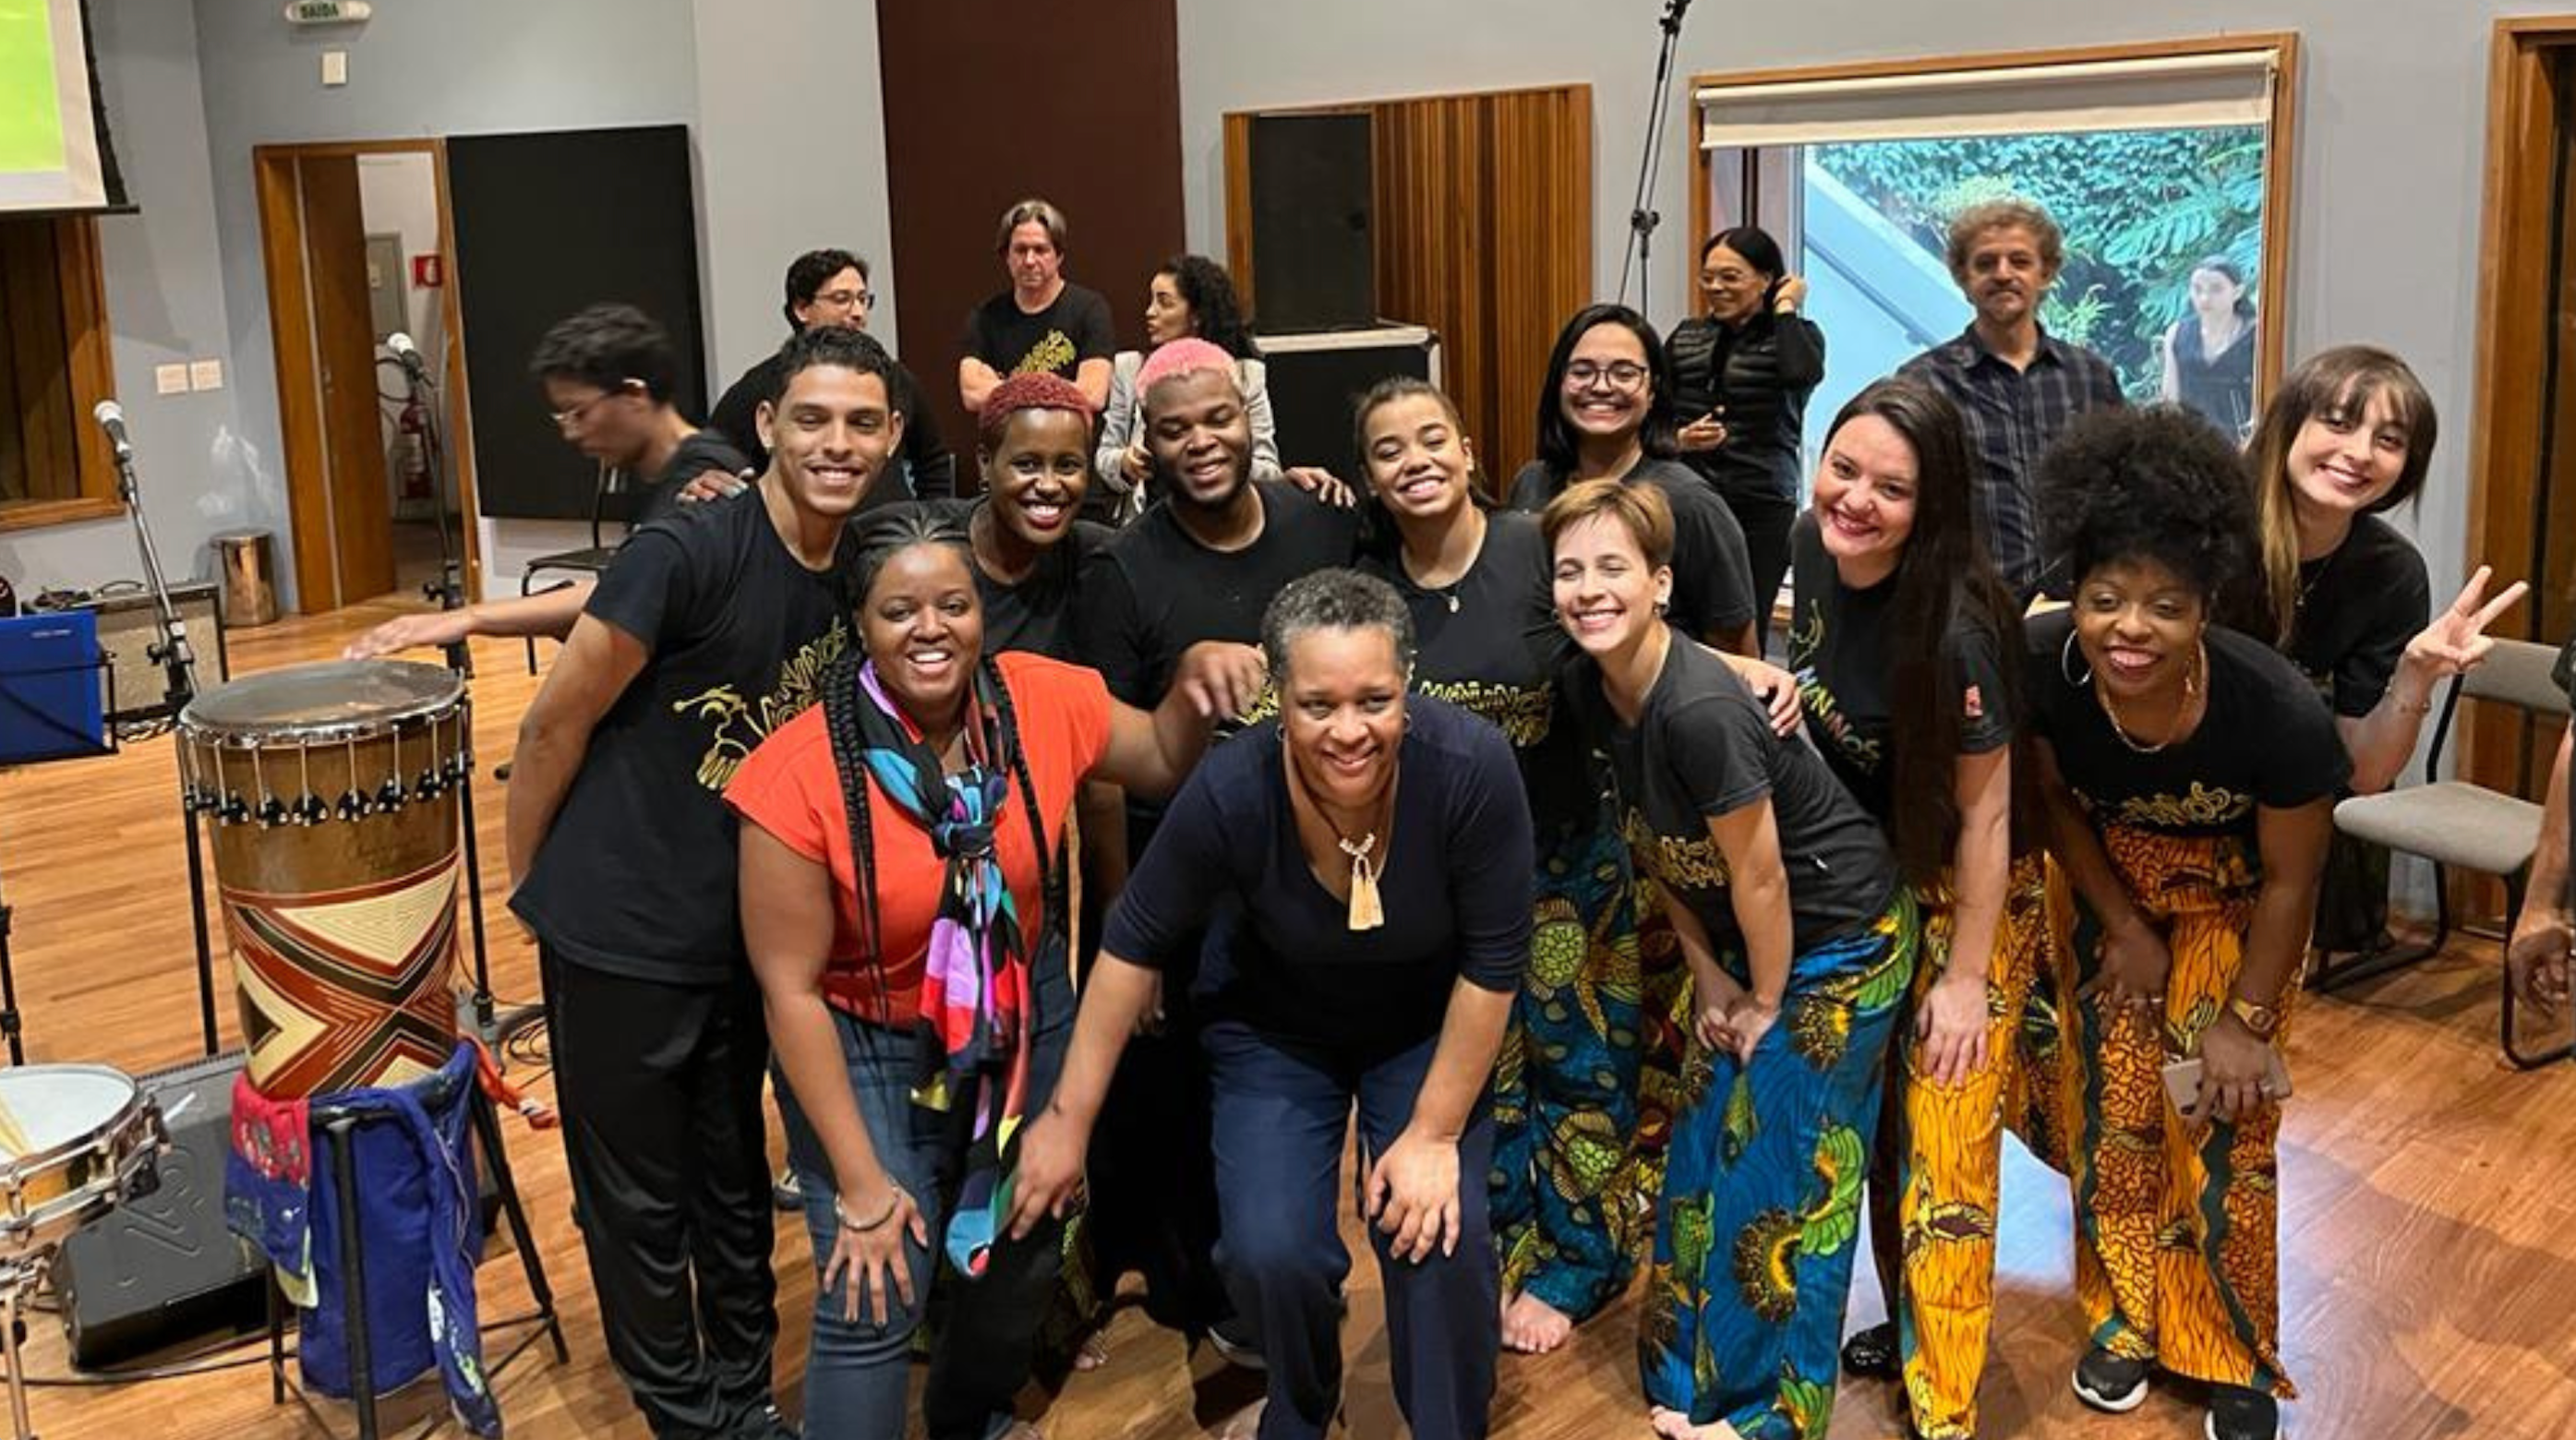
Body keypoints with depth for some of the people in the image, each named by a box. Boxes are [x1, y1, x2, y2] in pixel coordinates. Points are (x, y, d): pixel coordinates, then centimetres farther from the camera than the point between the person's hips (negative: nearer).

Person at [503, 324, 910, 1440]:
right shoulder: (688, 551, -21)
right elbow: (556, 722, -13)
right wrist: (528, 886, -4)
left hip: (743, 934, 6)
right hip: (620, 931, -6)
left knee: (733, 1181, 19)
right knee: (639, 1198, 9)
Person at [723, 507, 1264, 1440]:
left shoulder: (1042, 700, -16)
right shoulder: (800, 774, -26)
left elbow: (1164, 764, 4)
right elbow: (791, 988, -20)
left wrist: (1195, 683, -20)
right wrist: (862, 1182, -18)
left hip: (1024, 1018, 4)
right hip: (865, 1046, -4)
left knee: (1022, 1253, 19)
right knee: (873, 1302, -10)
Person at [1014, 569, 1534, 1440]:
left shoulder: (1472, 768, -32)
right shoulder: (1230, 793, -31)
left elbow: (1494, 960, -20)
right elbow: (1136, 945, -15)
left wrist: (1435, 1134, -15)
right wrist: (1069, 1120, -10)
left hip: (1427, 1027, 0)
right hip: (1277, 1027, 0)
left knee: (1442, 1239, -15)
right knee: (1271, 1252, -13)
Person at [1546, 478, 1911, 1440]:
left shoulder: (1698, 709, -32)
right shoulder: (1591, 686, -7)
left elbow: (1759, 873, -23)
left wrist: (1766, 1003, -10)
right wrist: (1709, 973, 4)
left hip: (1839, 943, -8)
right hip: (1746, 940, 8)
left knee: (1785, 1176, 1)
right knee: (1705, 1150, 14)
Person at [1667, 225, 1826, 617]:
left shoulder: (1796, 334, 4)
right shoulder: (1686, 336, 14)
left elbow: (1802, 373, -20)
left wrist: (1785, 308, -6)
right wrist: (1678, 438, -6)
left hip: (1760, 509, -3)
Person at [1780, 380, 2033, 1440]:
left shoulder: (1953, 628, -31)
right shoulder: (1812, 549, -12)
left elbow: (1982, 809, -22)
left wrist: (1965, 978, -17)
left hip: (1967, 897, -7)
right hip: (1863, 885, 7)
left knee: (1944, 1146, 0)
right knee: (1881, 1123, 19)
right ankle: (1905, 1324, 40)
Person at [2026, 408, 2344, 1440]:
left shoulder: (2277, 713, -36)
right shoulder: (2041, 665, -30)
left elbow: (2288, 881, -18)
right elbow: (2055, 802, -9)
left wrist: (2247, 1019, -10)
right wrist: (2122, 928, -6)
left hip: (2232, 907, -2)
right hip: (2112, 891, 2)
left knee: (2225, 1131, 0)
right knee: (2112, 1111, 7)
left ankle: (2239, 1357, 21)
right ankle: (2127, 1317, 29)